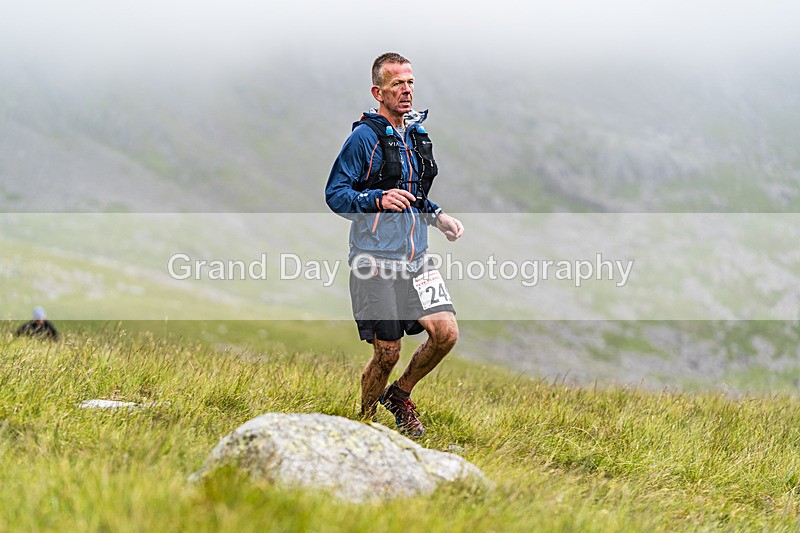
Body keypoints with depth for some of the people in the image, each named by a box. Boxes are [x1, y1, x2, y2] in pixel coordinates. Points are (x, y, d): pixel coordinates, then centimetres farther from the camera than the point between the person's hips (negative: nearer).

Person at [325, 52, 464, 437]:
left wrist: (438, 217, 14)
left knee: (446, 333, -9)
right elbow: (334, 193, -9)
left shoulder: (416, 134, 16)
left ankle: (400, 395, 16)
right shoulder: (365, 137, -7)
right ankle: (363, 423, 22)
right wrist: (379, 200, -23)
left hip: (416, 258, 6)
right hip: (375, 260, -6)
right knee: (387, 353, -4)